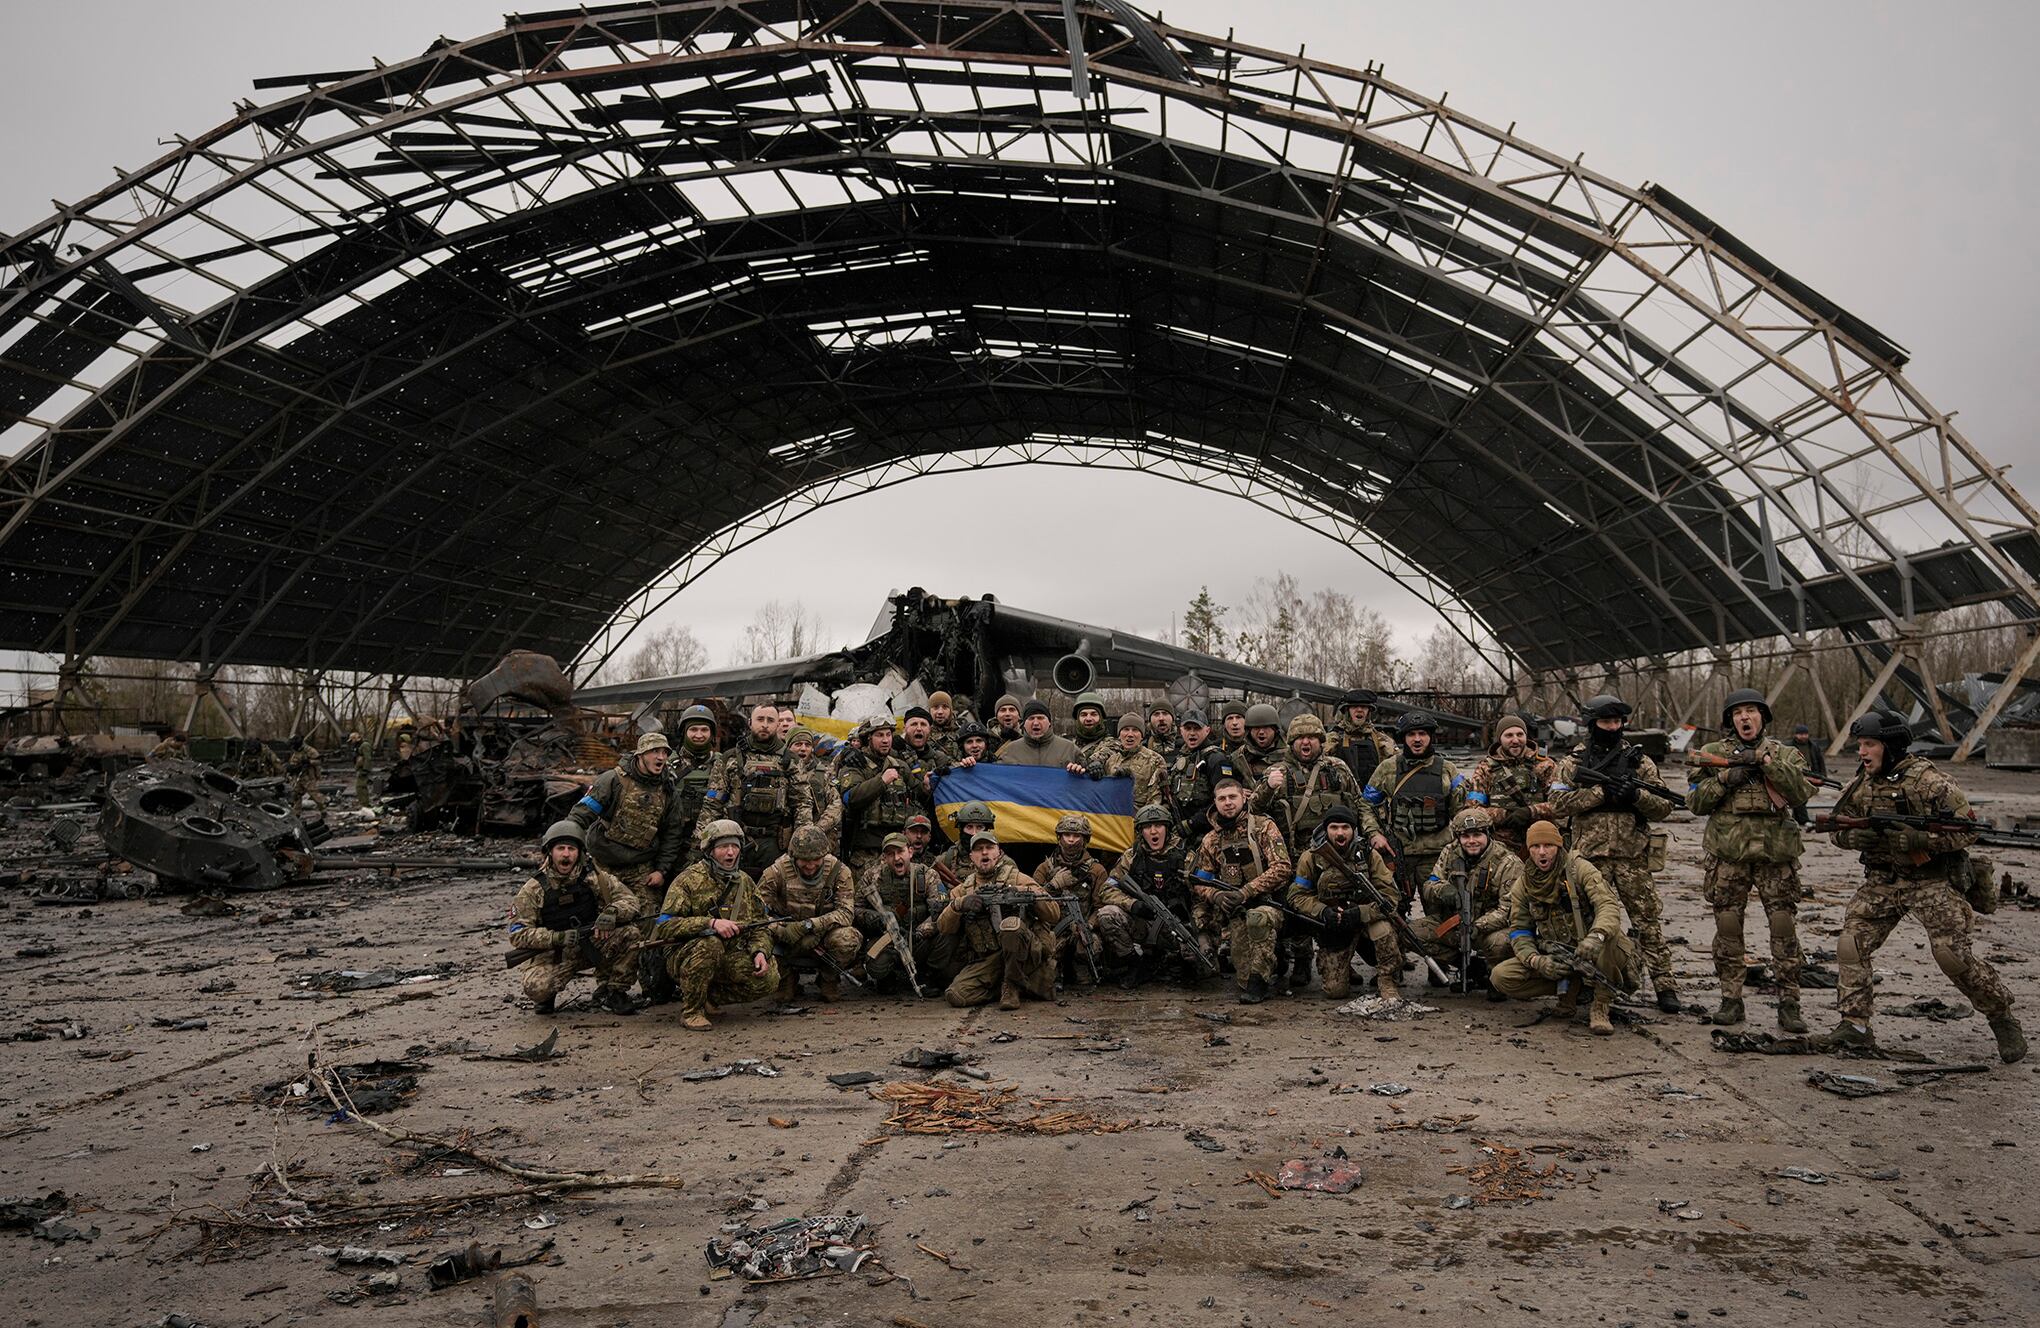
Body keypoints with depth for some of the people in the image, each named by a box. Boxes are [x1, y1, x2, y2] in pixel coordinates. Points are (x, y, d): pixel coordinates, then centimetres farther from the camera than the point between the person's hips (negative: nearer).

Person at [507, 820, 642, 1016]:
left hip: (591, 947, 2)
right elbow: (518, 935, -15)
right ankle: (546, 996, 8)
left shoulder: (593, 877, -7)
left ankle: (609, 992, -1)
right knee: (536, 987, -32)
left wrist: (611, 912, -30)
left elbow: (630, 901, -7)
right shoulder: (533, 889, -11)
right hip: (551, 953, -2)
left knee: (629, 934, -22)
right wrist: (559, 937, -27)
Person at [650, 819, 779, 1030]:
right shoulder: (689, 880, -10)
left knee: (768, 979, -18)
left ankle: (708, 997, 5)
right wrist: (711, 923, -30)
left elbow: (760, 926, 10)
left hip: (729, 959, 5)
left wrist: (760, 952, -12)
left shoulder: (745, 882, 9)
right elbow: (664, 926, -20)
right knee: (710, 943, -36)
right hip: (684, 957, -5)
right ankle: (691, 1011, -17)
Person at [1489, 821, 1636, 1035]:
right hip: (1554, 958, 4)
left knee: (1608, 934, -38)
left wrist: (1596, 936, -48)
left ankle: (1602, 1005, -18)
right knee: (1501, 977, -17)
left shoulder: (1579, 869, -10)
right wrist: (1537, 961, -20)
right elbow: (1519, 930, 2)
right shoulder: (1525, 884, 2)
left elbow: (1609, 905, -25)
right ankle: (1569, 986, 2)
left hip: (1591, 955, -4)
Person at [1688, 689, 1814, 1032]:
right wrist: (1724, 778, -10)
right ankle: (1731, 1000, 13)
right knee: (1727, 928, 4)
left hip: (1776, 852, 0)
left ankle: (1789, 1003, 6)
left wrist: (1768, 762, -15)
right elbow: (1695, 802, 4)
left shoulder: (1784, 753, 9)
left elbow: (1802, 793, -7)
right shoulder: (1713, 753, 9)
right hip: (1727, 852, 1)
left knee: (1784, 928, -2)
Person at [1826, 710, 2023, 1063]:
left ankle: (2003, 1018, 15)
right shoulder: (1861, 784, 3)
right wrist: (1855, 836, -15)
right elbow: (1838, 828, 9)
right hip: (1882, 881, 5)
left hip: (1932, 880, -5)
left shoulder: (1930, 781, -15)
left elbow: (1968, 830, -15)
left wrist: (1918, 838, -27)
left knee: (1953, 954, -9)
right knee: (1851, 944, -6)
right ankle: (1855, 1025, 1)